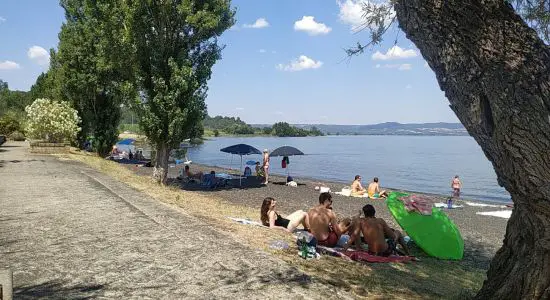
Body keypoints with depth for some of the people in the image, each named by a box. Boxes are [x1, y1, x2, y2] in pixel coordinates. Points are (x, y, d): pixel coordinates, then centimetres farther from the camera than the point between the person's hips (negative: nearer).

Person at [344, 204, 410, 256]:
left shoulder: (361, 222, -3)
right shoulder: (380, 221, -5)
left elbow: (354, 235, -13)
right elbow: (392, 235, 0)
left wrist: (346, 245, -10)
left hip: (373, 253, 2)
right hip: (385, 252, -2)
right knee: (397, 232, 25)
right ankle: (407, 252, 28)